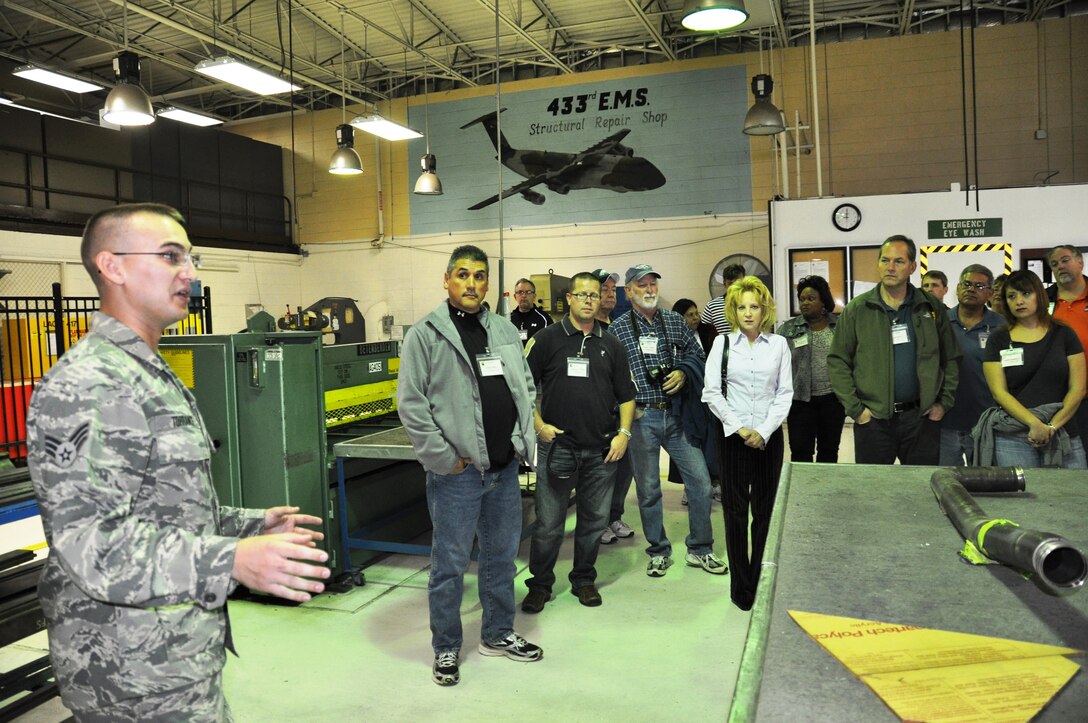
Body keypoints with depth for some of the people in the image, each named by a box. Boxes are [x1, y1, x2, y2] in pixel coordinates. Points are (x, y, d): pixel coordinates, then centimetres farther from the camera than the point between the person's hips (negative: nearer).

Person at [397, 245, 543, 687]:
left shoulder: (505, 331, 10)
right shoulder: (425, 335, -8)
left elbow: (526, 387, 16)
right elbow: (411, 404, -12)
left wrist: (525, 440, 6)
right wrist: (444, 458, -14)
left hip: (505, 468, 6)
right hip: (457, 472, -6)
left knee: (502, 556, 18)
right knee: (450, 565, 5)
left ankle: (498, 634, 36)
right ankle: (446, 649, 24)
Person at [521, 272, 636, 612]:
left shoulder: (611, 345, 10)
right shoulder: (546, 339, -1)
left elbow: (626, 394, 13)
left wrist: (624, 433, 2)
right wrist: (539, 425, -8)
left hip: (601, 450, 3)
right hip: (556, 446, -3)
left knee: (594, 520, 12)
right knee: (548, 523, 3)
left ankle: (584, 580, 29)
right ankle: (539, 584, 20)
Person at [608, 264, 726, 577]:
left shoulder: (675, 321, 9)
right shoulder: (617, 328, 1)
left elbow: (696, 354, 15)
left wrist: (683, 372, -5)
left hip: (677, 413, 3)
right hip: (641, 417, -2)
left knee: (700, 481, 3)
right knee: (648, 489, 7)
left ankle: (700, 549, 20)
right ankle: (659, 552, 24)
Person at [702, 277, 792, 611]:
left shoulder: (779, 344, 4)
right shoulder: (723, 343, 2)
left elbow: (785, 393, 2)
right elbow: (712, 393, -1)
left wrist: (764, 431, -9)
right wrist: (740, 428, -8)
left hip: (769, 437, 1)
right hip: (734, 435, -1)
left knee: (766, 511, 5)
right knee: (736, 511, 3)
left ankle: (762, 582, 17)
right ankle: (741, 586, 12)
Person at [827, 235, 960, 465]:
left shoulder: (932, 308, 6)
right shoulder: (857, 309, 0)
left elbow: (950, 359, 13)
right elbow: (837, 361, 0)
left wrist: (944, 402, 5)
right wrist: (855, 408, -6)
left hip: (922, 417, 2)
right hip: (873, 419, -1)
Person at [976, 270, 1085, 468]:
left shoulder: (1064, 334, 8)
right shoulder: (998, 340, 5)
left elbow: (1077, 388, 3)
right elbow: (999, 392, -2)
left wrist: (1052, 426, -9)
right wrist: (1035, 423, -14)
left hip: (1065, 437, 1)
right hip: (1013, 439, -1)